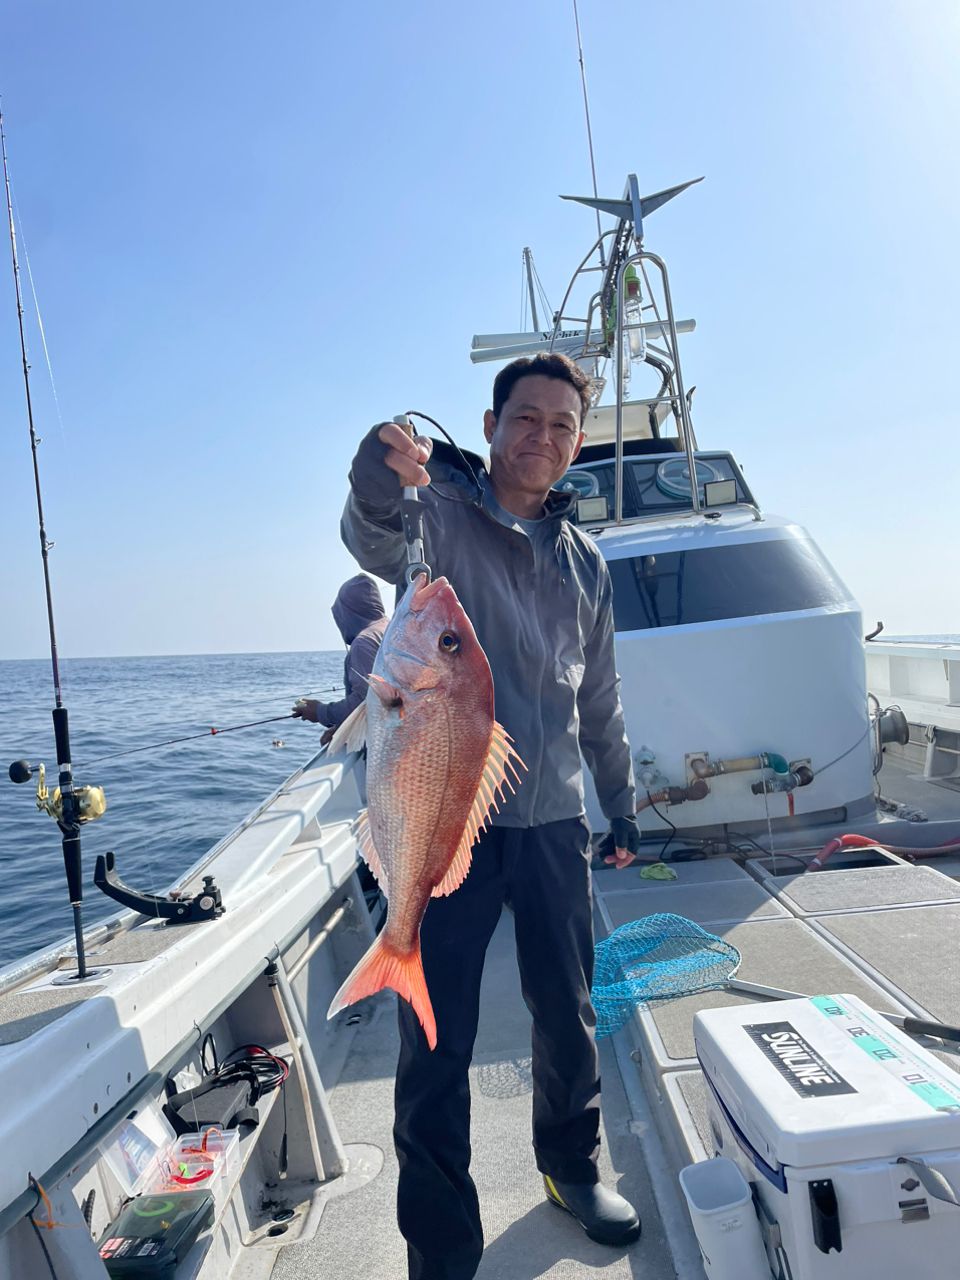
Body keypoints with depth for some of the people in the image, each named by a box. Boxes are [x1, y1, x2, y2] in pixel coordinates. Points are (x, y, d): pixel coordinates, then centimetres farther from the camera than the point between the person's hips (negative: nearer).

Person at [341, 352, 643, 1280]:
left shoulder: (583, 561, 13)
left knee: (568, 1015, 18)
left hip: (554, 822, 5)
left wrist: (622, 808, 22)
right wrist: (379, 477, -50)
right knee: (436, 1043, 3)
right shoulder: (440, 513, -2)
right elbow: (375, 539, -28)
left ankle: (572, 1169, 44)